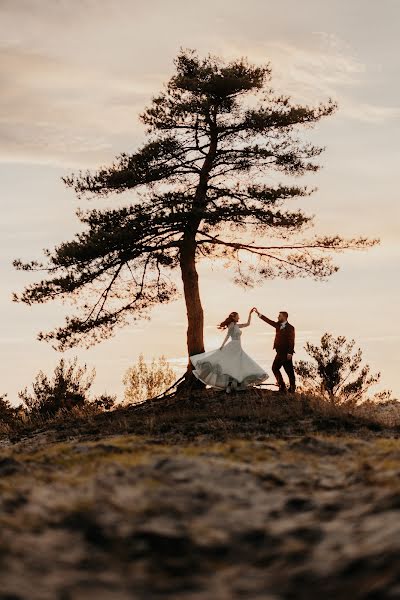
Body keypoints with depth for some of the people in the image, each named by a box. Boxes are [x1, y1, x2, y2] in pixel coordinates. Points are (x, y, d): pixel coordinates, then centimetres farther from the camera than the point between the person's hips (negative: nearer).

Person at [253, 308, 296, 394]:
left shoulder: (290, 328, -12)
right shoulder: (278, 325, 10)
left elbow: (291, 341, -16)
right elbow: (268, 321, 14)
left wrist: (290, 353, -21)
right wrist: (258, 313, 12)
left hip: (286, 353, -8)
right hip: (280, 353, 8)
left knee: (289, 371, 0)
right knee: (275, 368, 9)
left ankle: (292, 388, 9)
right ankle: (282, 387, 16)